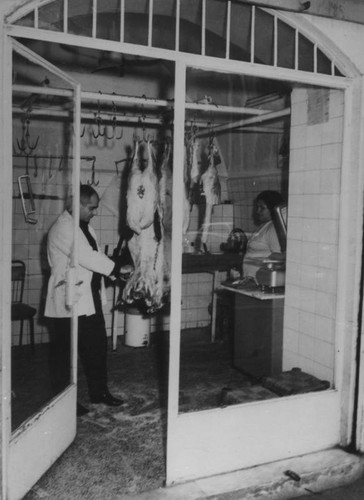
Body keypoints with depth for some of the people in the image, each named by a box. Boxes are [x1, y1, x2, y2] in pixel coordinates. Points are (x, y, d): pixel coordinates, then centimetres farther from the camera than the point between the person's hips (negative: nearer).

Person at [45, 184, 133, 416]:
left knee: (97, 347, 15)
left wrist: (116, 272, 0)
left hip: (90, 301, 9)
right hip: (69, 302, -9)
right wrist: (118, 269, -19)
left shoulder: (85, 227, 14)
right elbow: (87, 257, -24)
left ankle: (99, 391, 29)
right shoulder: (63, 228, -17)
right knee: (65, 353, 4)